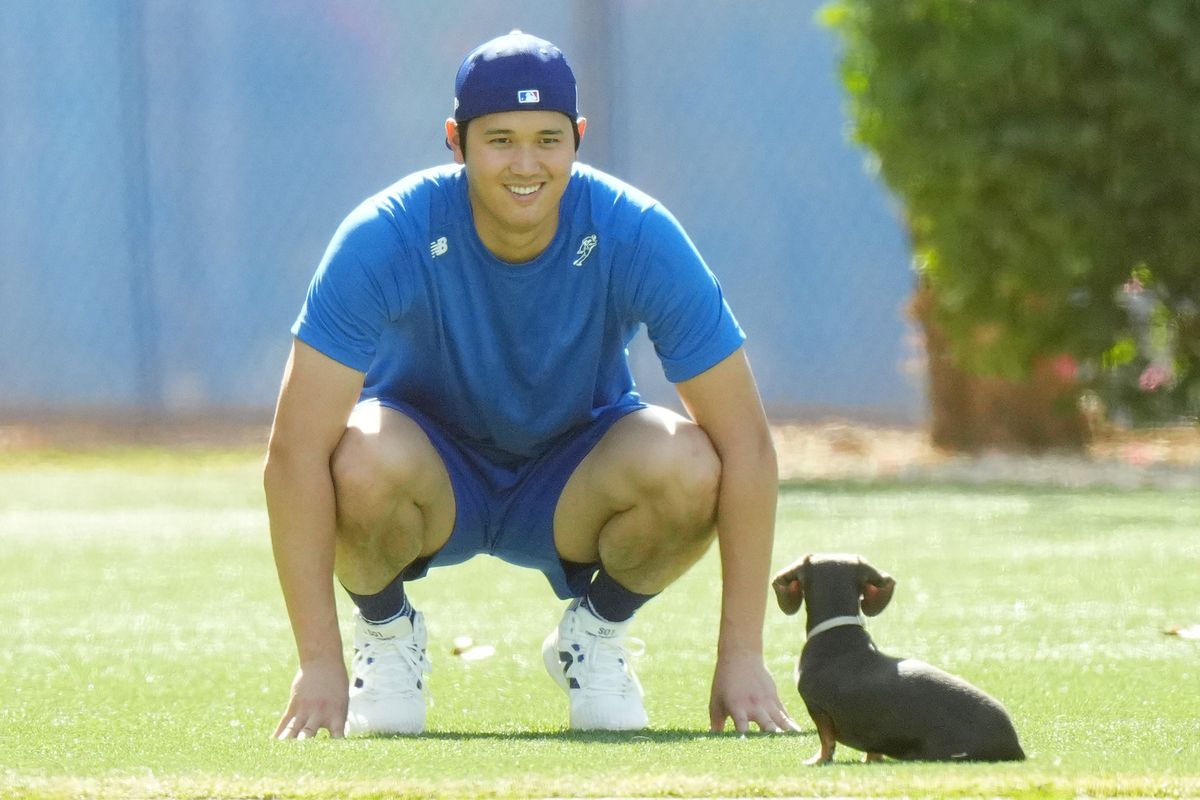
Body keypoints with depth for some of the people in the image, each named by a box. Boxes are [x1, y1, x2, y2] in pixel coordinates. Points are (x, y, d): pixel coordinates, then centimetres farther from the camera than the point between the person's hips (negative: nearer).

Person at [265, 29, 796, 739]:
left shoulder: (639, 237, -24)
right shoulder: (386, 238, -27)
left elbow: (746, 443, -22)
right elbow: (296, 451, -30)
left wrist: (742, 656, -26)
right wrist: (320, 664, -35)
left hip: (570, 491, 1)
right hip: (432, 477, -1)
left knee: (686, 467, -32)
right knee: (366, 457, -37)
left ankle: (597, 632, 1)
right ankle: (386, 631, -3)